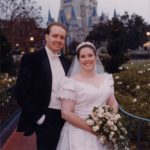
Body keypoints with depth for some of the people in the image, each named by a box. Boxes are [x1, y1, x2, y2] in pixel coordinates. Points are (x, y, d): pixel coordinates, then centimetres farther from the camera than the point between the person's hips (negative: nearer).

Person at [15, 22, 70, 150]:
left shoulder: (66, 62, 9)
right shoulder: (31, 59, -9)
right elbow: (22, 92, -13)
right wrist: (38, 117, -14)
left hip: (65, 119, 6)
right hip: (45, 120, -6)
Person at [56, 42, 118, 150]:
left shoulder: (106, 79, 5)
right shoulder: (72, 82, -9)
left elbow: (113, 104, 10)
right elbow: (66, 113, -13)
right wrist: (92, 128, -17)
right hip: (80, 135, -4)